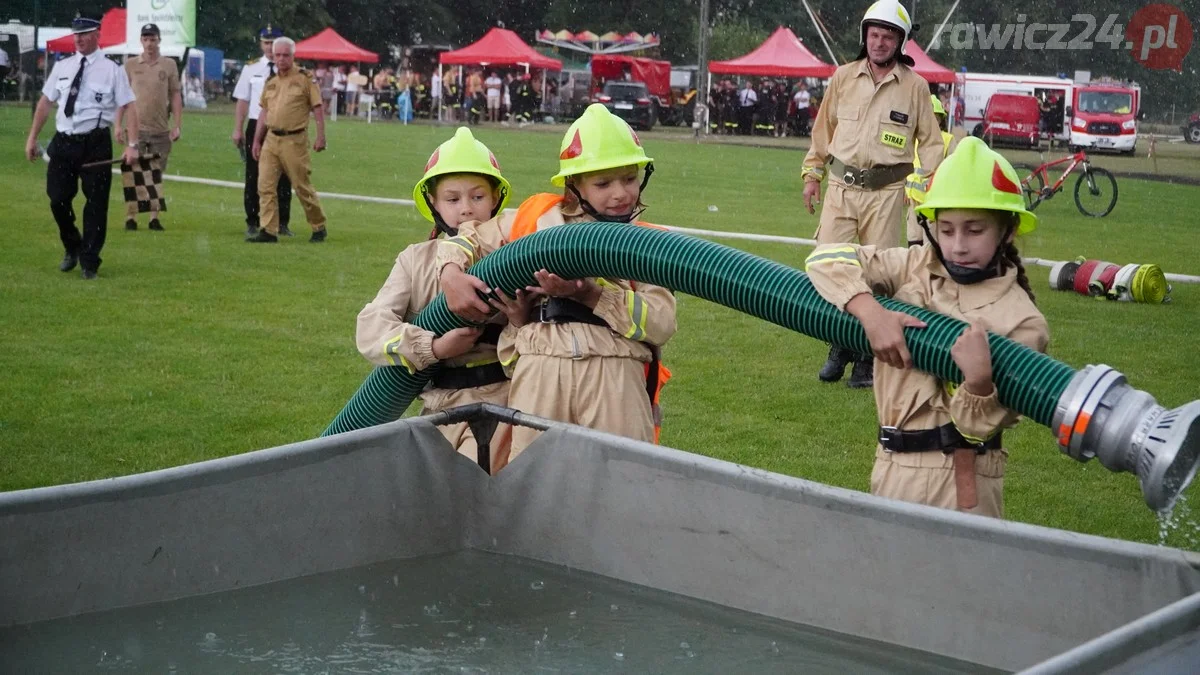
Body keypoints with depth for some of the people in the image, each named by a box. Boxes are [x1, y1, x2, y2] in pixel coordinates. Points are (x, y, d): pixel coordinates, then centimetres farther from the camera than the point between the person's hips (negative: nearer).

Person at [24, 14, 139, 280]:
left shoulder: (112, 70, -3)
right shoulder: (62, 67, 8)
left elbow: (128, 106, -7)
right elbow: (45, 102, 13)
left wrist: (132, 145, -16)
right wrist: (32, 138, 9)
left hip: (95, 143, -3)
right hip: (63, 141, 3)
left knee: (96, 203, 2)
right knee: (58, 199, 4)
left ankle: (89, 262, 15)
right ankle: (72, 248, 29)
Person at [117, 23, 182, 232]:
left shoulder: (169, 65, 6)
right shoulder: (130, 65, 5)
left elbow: (176, 96, 6)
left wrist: (177, 125, -1)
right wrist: (118, 125, 0)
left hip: (161, 129, 1)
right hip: (135, 128, -1)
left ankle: (154, 217, 9)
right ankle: (131, 217, -1)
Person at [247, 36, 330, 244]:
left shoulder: (304, 78, -3)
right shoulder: (270, 82, 13)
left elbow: (318, 108, -4)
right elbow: (265, 112, 19)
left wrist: (320, 136, -11)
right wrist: (257, 141, 17)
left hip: (294, 140, -5)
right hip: (271, 139, 5)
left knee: (303, 187, 1)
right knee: (265, 186, -2)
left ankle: (319, 228, 17)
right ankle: (268, 231, 1)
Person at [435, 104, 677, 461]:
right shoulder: (539, 217, 16)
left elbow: (661, 323, -4)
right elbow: (470, 238, 27)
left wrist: (589, 295, -14)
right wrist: (452, 275, 5)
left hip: (614, 374, -1)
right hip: (540, 368, 1)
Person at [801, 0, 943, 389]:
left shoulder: (914, 86, 0)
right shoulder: (843, 77, 6)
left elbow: (930, 140, 6)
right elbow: (823, 129, 15)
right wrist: (812, 174, 14)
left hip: (885, 191, -2)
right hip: (841, 185, 2)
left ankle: (868, 355, 11)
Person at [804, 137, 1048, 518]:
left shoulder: (1022, 321, -10)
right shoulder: (915, 268, 2)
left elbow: (980, 427, -12)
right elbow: (828, 258, -4)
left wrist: (979, 380, -33)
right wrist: (871, 313, -17)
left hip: (962, 481, -4)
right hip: (891, 466, 5)